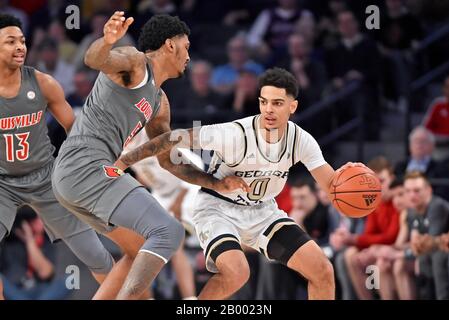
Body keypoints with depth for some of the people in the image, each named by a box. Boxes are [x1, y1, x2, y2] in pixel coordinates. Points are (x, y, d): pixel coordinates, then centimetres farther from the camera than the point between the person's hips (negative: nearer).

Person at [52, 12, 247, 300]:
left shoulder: (159, 103, 25)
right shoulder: (134, 61, -2)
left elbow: (168, 160, 31)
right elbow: (94, 60, -25)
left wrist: (216, 183, 23)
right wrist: (107, 42, -49)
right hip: (88, 166, -11)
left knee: (141, 254, 21)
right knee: (169, 232, -19)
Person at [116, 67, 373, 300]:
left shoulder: (301, 140, -12)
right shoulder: (235, 134, -28)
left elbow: (330, 184, -8)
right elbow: (174, 139, -25)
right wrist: (121, 163, -27)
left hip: (263, 212, 5)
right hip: (218, 210, -5)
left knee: (323, 271, -7)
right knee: (237, 272, -34)